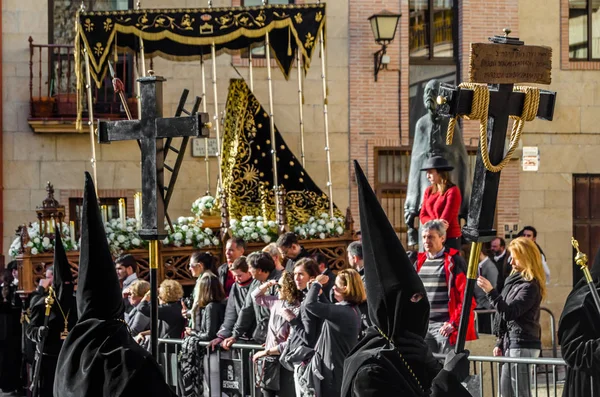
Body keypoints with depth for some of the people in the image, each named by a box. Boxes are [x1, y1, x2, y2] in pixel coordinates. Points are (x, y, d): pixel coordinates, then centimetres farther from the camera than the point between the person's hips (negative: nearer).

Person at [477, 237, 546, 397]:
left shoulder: (530, 286, -13)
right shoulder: (515, 279, 16)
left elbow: (509, 312, -22)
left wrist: (490, 292, -28)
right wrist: (500, 343, 20)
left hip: (523, 345, -10)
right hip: (511, 342, 10)